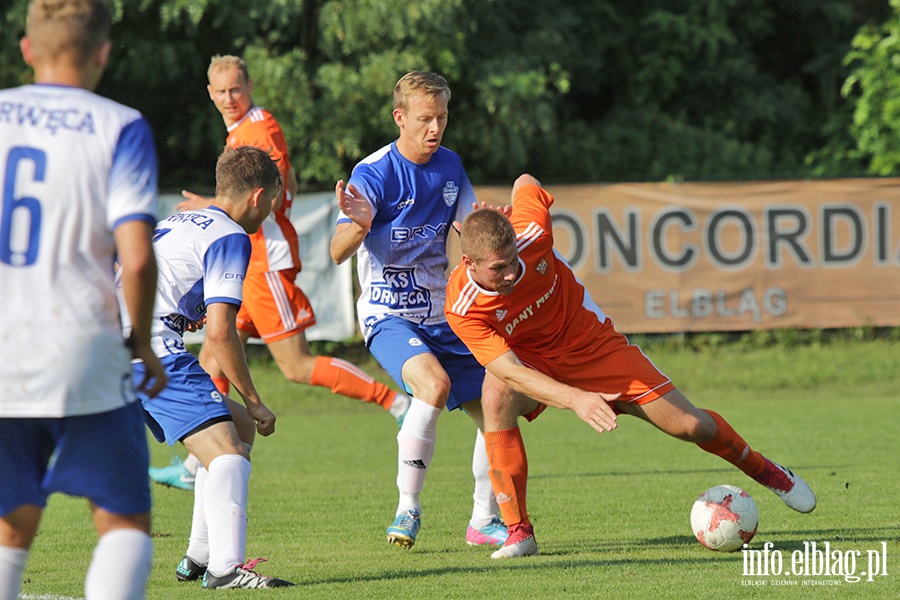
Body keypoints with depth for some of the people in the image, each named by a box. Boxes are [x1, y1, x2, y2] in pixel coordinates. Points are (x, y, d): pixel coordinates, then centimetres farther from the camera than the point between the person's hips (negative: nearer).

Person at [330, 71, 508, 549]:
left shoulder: (450, 167, 4)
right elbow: (338, 253, -22)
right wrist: (359, 226, -45)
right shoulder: (373, 173, -15)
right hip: (388, 314, -6)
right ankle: (407, 507, -20)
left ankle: (484, 520, 23)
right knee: (435, 383, -32)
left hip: (441, 316, 6)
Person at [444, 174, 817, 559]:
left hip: (590, 343, 2)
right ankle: (518, 533, -26)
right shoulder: (463, 309, -33)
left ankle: (761, 469, 31)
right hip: (534, 364, -2)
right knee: (497, 401, -37)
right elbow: (510, 371, -40)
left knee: (689, 424, -2)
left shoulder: (531, 235, -29)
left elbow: (526, 184, -7)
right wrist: (574, 399, -54)